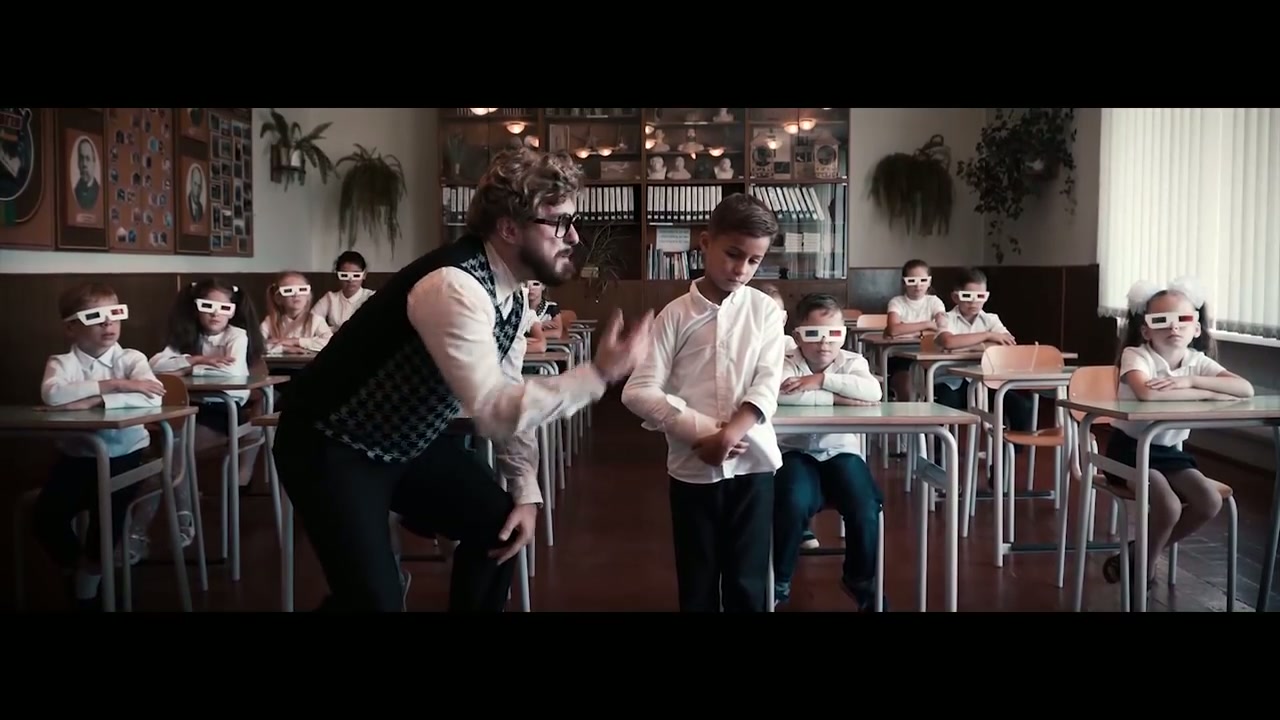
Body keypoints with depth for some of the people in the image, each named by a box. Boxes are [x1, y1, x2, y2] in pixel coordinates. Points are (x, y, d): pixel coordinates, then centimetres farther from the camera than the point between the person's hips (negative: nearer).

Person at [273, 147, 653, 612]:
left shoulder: (514, 293, -2)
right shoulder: (454, 286, -32)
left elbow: (509, 398, 7)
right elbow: (494, 412, -38)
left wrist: (526, 491, 2)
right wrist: (599, 373, -34)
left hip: (410, 439, 9)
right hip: (333, 447, -9)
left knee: (499, 527, 10)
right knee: (374, 600, -15)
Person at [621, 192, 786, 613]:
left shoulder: (766, 311, 2)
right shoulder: (675, 315, -1)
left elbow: (766, 388, -5)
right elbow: (639, 392, -7)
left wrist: (726, 437, -19)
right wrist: (704, 433, -14)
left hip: (751, 464, 0)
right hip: (691, 468, 0)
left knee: (748, 582, 7)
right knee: (697, 584, 10)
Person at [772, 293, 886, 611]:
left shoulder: (852, 362, 1)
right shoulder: (786, 363, -7)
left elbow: (873, 391, -21)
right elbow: (778, 394, -31)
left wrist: (822, 379, -25)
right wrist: (837, 399, -26)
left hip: (841, 452, 2)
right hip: (796, 453, -2)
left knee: (866, 511, -19)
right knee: (793, 506, -30)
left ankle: (860, 579, 14)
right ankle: (779, 580, -1)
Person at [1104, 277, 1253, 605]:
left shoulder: (1198, 361, -2)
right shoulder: (1136, 355, -18)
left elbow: (1246, 390, -17)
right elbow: (1147, 393, -40)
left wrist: (1190, 381, -29)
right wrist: (1208, 393, -28)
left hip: (1169, 450, 6)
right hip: (1130, 448, -6)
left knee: (1210, 503, -12)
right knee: (1169, 507, -25)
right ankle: (1142, 571, 4)